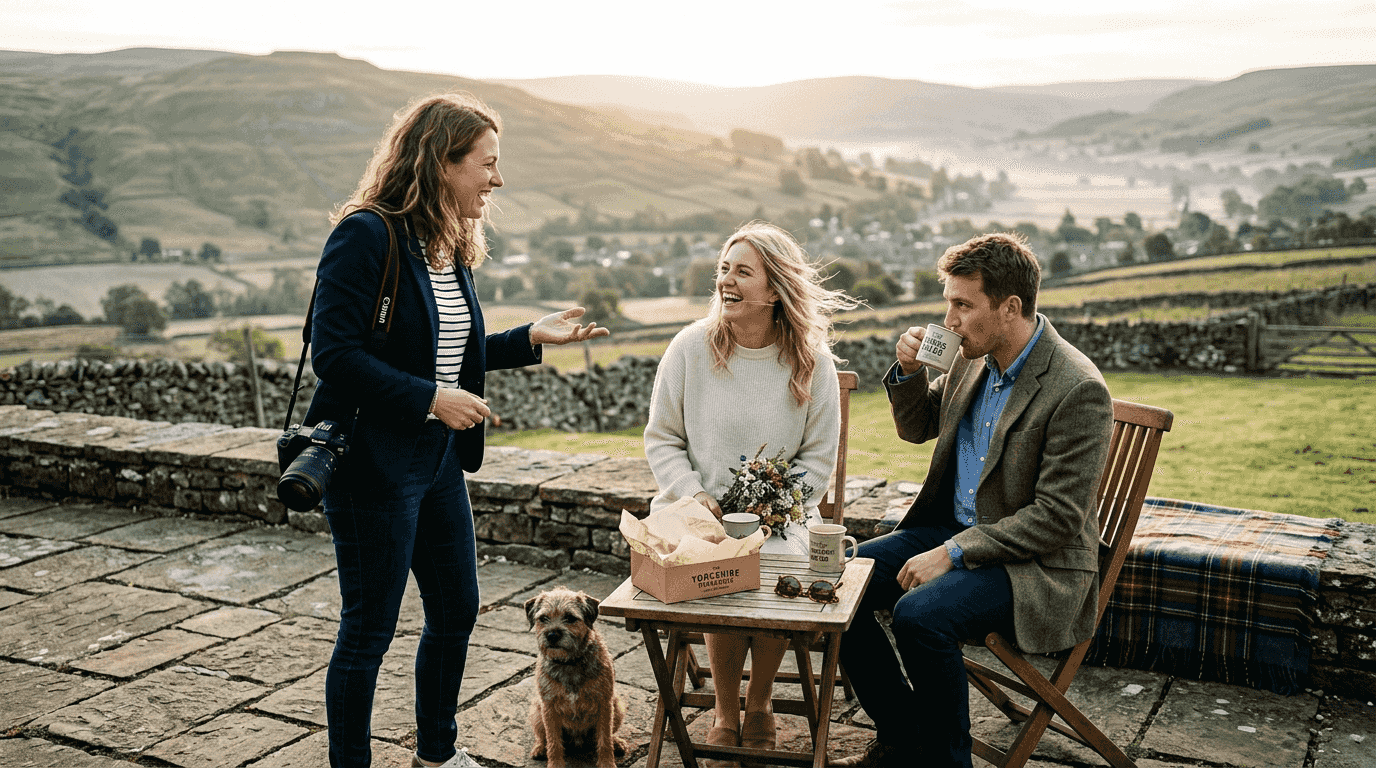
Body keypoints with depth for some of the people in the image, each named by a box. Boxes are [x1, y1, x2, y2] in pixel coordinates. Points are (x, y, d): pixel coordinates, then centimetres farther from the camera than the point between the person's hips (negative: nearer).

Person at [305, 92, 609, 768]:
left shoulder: (451, 247, 11)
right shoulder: (366, 235, -16)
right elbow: (334, 353, -22)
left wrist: (532, 339, 10)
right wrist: (431, 399, -22)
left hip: (438, 458, 9)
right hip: (371, 463, -9)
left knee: (456, 610, 18)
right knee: (369, 629, 4)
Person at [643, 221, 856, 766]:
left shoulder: (811, 361, -1)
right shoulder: (691, 347, -1)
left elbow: (819, 456, 4)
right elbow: (661, 439, 5)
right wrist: (693, 496, -11)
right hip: (699, 509, 0)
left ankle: (760, 703, 4)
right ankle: (726, 714, -1)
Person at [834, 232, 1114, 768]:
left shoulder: (1079, 390, -20)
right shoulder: (972, 359, 3)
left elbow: (1057, 517, -21)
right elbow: (916, 427, 18)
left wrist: (953, 553, -23)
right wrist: (908, 371, -3)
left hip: (1034, 564, -8)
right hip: (952, 529, 8)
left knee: (919, 614, -31)